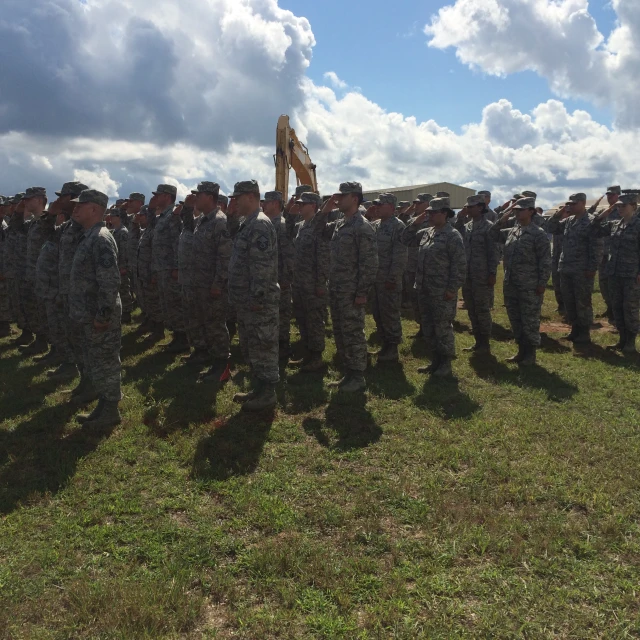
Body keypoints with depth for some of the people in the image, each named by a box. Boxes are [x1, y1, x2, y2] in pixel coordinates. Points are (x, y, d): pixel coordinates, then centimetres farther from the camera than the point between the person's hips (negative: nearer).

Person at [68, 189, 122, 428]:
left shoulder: (101, 239, -20)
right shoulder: (89, 236, 12)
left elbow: (110, 281, -26)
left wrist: (103, 315, -25)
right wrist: (91, 314, 21)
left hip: (99, 315, -10)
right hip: (89, 313, 10)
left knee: (104, 361, 0)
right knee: (93, 356, 24)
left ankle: (109, 411, 10)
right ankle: (93, 389, 43)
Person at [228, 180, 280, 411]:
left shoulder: (260, 224, -17)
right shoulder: (248, 224, 16)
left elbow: (263, 265, -23)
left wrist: (257, 297, -23)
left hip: (259, 303, -11)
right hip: (246, 302, 11)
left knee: (262, 348, 0)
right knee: (250, 348, 18)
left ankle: (267, 394, 10)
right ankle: (259, 389, 29)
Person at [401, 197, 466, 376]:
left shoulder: (452, 236, -13)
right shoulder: (426, 232, 11)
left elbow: (459, 265, -16)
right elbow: (406, 240, 19)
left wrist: (453, 289, -18)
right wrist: (416, 223, 6)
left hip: (442, 293, -8)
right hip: (424, 290, 8)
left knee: (443, 328, 1)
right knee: (428, 327, 16)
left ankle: (446, 364, 14)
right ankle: (436, 360, 29)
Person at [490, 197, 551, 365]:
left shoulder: (538, 234, -10)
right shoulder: (511, 231, 11)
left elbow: (545, 261, -12)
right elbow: (494, 235, 23)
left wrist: (542, 283, -16)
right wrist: (502, 221, 8)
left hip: (530, 287, -7)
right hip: (510, 284, 8)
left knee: (530, 321, 2)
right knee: (515, 319, 14)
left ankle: (530, 354, 13)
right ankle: (521, 350, 27)